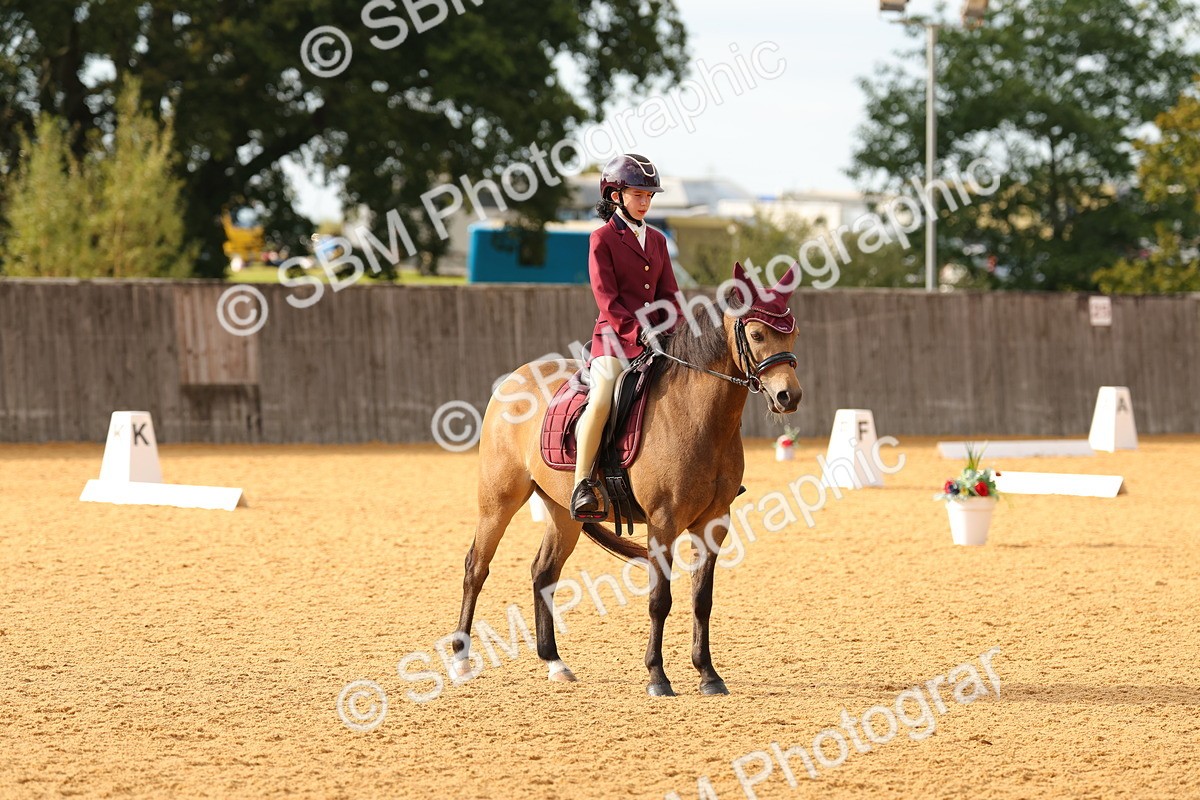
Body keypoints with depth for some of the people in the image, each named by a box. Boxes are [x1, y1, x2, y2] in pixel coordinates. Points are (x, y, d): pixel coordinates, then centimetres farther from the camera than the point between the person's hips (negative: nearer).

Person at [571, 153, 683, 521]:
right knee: (601, 399, -29)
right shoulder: (603, 239, -1)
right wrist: (639, 332, -20)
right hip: (615, 338, -6)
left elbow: (669, 294, 14)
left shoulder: (657, 240, 16)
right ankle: (582, 484, -20)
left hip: (655, 338, 6)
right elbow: (607, 299, -9)